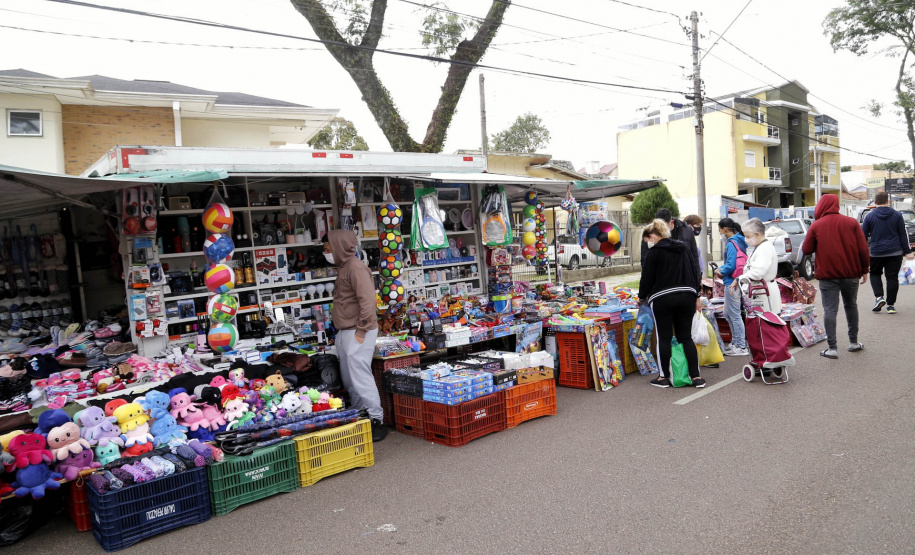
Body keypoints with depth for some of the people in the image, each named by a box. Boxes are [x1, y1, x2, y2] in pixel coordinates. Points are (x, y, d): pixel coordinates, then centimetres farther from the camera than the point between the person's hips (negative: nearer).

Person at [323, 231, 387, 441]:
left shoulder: (356, 268, -14)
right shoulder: (343, 267, 17)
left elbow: (367, 301, -21)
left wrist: (361, 330, -20)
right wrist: (342, 331, 19)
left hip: (357, 332, -10)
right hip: (344, 332, 10)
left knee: (360, 377, -9)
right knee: (349, 379, 14)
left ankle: (376, 421, -1)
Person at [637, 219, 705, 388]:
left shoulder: (653, 252, -5)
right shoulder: (683, 248, 12)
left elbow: (647, 278, -5)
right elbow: (695, 273, 13)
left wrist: (641, 298, 10)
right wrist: (697, 296, 18)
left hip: (662, 299, -5)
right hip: (686, 296, 5)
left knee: (664, 338, 3)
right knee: (686, 337, 10)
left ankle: (664, 377, 10)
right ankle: (696, 376, 6)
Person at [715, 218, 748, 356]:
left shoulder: (731, 244, -17)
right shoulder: (738, 242, 13)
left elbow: (731, 266, -21)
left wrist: (721, 272, -4)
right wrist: (721, 269, 9)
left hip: (732, 283, -10)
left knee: (734, 315, -1)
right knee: (727, 314, 19)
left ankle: (741, 347, 6)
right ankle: (735, 342, 28)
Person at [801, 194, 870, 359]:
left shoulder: (816, 226, -5)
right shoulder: (851, 222, 1)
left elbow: (806, 250, -2)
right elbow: (863, 248, -1)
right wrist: (864, 270, 7)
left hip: (827, 274, -3)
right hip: (850, 273, 3)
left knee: (830, 310, -1)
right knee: (851, 306, 18)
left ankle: (832, 348, -3)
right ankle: (853, 342, 26)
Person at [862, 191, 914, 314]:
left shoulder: (869, 216, -3)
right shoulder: (897, 215, 1)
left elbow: (863, 236, 0)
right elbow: (903, 235, 3)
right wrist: (907, 252, 7)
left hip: (876, 253, -1)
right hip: (895, 253, 1)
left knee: (875, 274, 17)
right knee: (892, 277, 6)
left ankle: (879, 297, -3)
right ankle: (890, 305, 8)